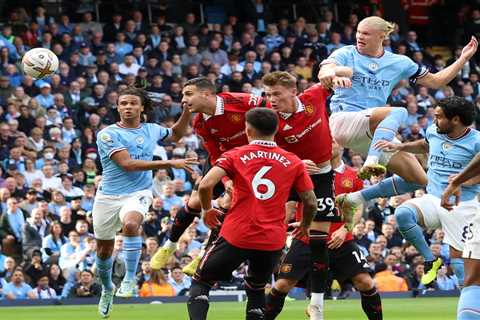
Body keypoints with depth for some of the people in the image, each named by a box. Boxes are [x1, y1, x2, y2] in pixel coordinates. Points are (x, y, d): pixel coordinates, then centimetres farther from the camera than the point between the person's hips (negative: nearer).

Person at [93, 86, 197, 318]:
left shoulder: (151, 130, 6)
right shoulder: (108, 134, -9)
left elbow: (176, 134, 28)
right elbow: (127, 164, -20)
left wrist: (187, 109, 11)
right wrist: (169, 164, -22)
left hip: (138, 194, 0)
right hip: (109, 196, 0)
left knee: (131, 224, -35)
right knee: (104, 250, 12)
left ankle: (130, 278, -22)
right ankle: (107, 289, 40)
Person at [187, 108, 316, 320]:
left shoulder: (236, 156, 0)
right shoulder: (293, 163, 6)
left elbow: (205, 185, -13)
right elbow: (311, 202, 7)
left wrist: (207, 210, 7)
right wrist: (305, 226, 27)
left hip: (236, 237, -3)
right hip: (273, 241, 3)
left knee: (200, 282, 13)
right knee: (256, 290, 25)